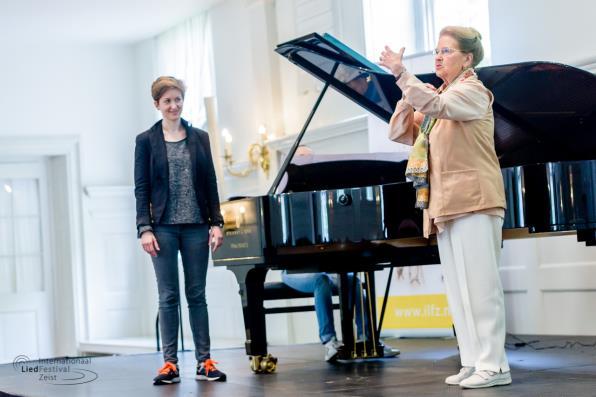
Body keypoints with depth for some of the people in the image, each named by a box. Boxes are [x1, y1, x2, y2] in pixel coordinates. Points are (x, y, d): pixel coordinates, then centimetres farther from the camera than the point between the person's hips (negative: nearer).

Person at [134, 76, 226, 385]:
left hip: (196, 226, 2)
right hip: (164, 228, -2)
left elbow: (210, 183, 9)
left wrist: (216, 223, 1)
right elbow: (141, 188, 0)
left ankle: (204, 363, 8)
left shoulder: (200, 138, 9)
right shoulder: (146, 141, 3)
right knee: (168, 296, 0)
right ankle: (170, 364, 5)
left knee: (197, 295, 5)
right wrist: (145, 228, -8)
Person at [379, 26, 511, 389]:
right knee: (458, 287, 6)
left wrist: (401, 74, -25)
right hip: (446, 203, 9)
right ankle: (473, 362, 10)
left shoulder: (473, 90, -2)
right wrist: (410, 94, 5)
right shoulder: (441, 97, 21)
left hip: (473, 200, -8)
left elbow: (435, 105, -24)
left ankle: (494, 365, -9)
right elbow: (400, 132, 16)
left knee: (480, 283, -10)